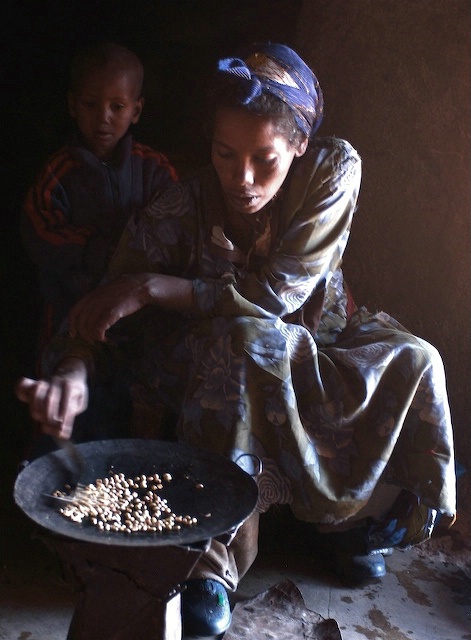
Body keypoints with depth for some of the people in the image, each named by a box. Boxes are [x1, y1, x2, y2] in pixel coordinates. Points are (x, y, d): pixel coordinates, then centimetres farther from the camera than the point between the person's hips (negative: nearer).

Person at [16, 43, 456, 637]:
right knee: (245, 341, -36)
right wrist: (72, 372, -42)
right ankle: (214, 554, -24)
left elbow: (277, 295, -25)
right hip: (211, 364, -2)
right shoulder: (177, 212, -22)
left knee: (414, 361, -24)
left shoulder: (334, 169, -21)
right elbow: (107, 316, -20)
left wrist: (156, 287, -29)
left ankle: (365, 512, 4)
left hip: (315, 347, 2)